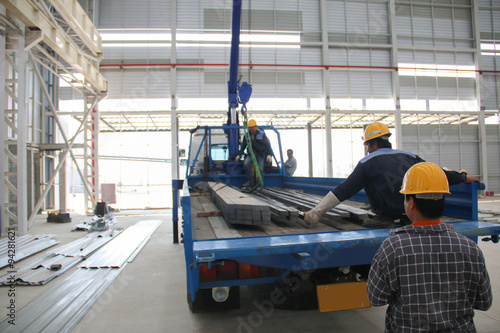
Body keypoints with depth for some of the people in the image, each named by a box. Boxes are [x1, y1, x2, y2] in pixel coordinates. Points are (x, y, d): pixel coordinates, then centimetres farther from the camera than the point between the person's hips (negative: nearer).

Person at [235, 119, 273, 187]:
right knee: (246, 163, -24)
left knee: (260, 169, -14)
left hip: (261, 153, -2)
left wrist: (269, 154, -20)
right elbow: (243, 146, 11)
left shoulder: (261, 134, -4)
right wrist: (239, 155, 2)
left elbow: (267, 144, -7)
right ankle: (250, 181, -17)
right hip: (252, 153, 2)